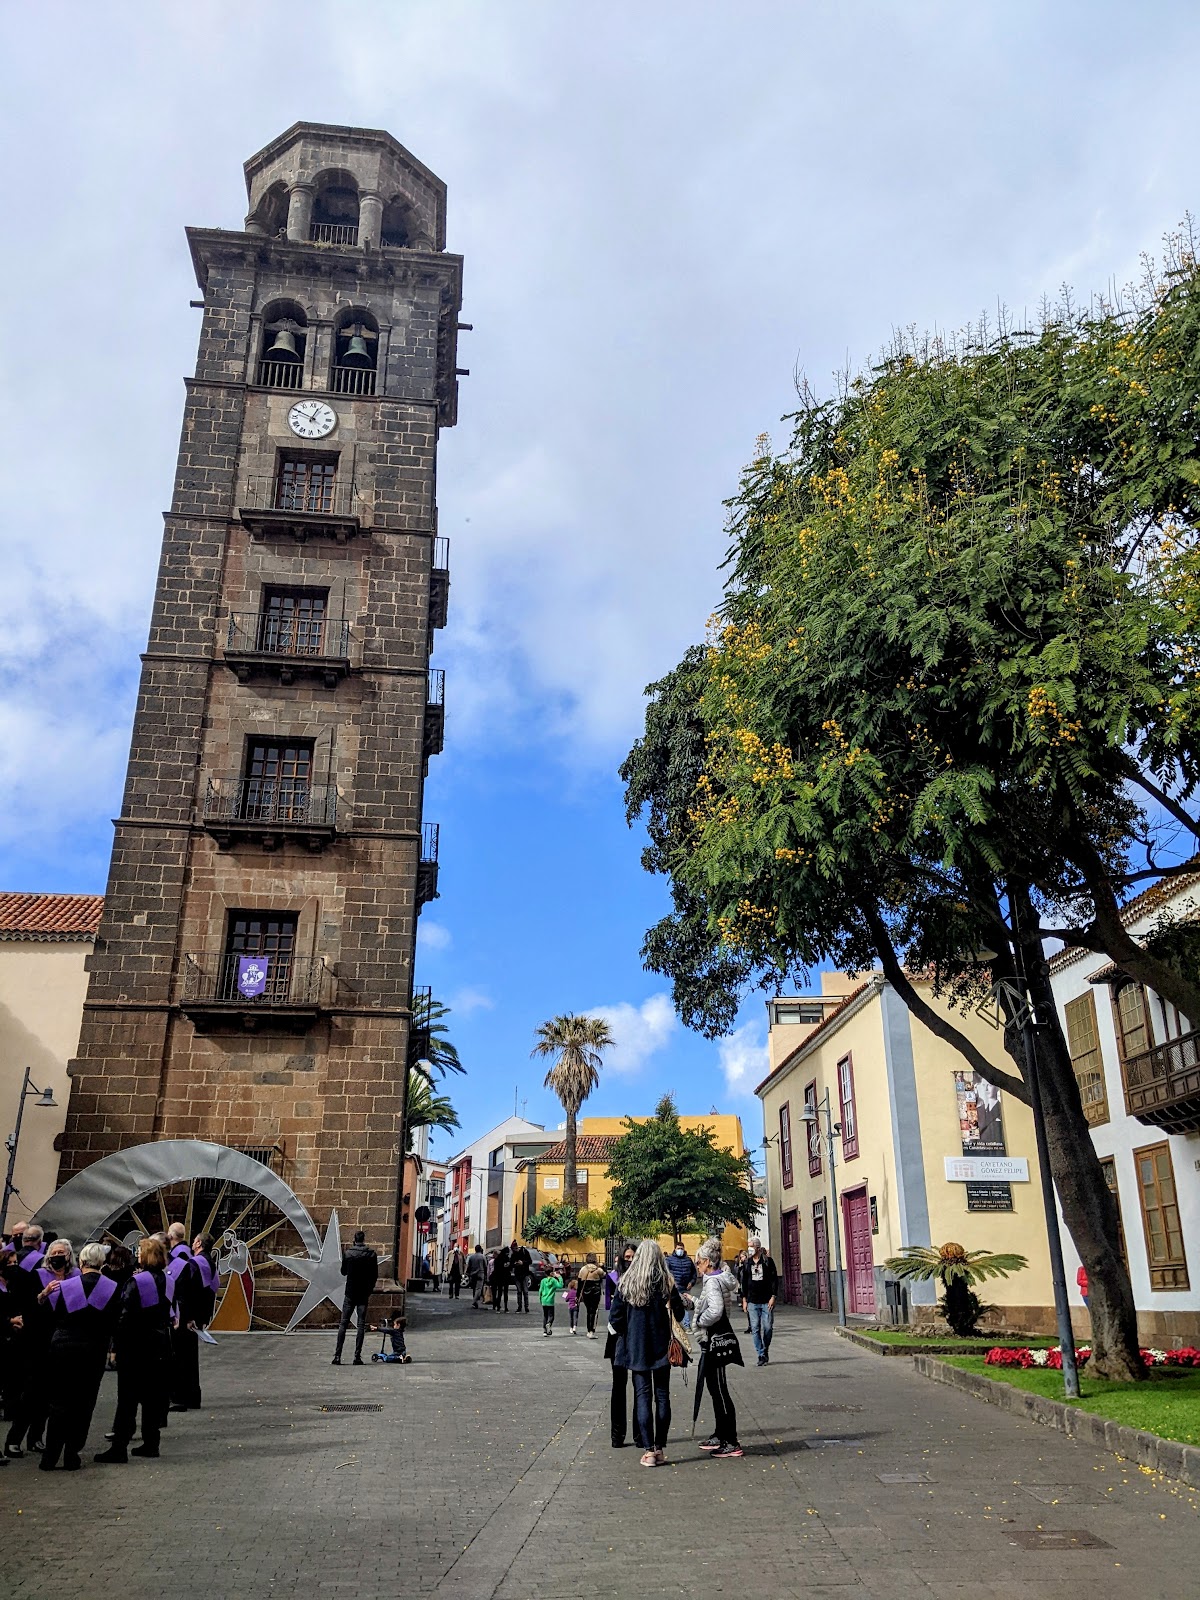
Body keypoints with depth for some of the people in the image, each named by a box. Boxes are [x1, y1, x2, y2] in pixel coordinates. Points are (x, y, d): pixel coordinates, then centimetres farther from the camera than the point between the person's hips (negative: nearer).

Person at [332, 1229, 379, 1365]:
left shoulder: (347, 1253, -6)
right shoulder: (371, 1254, -4)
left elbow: (343, 1272, 7)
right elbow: (375, 1275, 0)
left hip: (350, 1293, 0)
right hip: (364, 1294, 0)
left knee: (343, 1324, 5)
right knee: (361, 1325, 3)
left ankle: (337, 1356, -1)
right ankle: (357, 1356, -1)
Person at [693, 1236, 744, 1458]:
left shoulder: (713, 1282, -19)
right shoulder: (717, 1279, 12)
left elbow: (715, 1311, -32)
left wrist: (699, 1321, -16)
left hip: (716, 1340, -11)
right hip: (715, 1340, 11)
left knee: (719, 1391, -5)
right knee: (715, 1388, 18)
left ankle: (731, 1443, -1)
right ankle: (720, 1436, 28)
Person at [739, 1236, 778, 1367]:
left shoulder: (768, 1261, 0)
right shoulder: (746, 1263, 9)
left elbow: (774, 1279, 0)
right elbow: (744, 1282, 13)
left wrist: (773, 1297, -8)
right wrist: (744, 1299, 8)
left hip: (766, 1301, -2)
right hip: (752, 1301, 2)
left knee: (767, 1328, -1)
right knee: (755, 1329, -2)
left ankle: (766, 1350, 23)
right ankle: (761, 1355, 4)